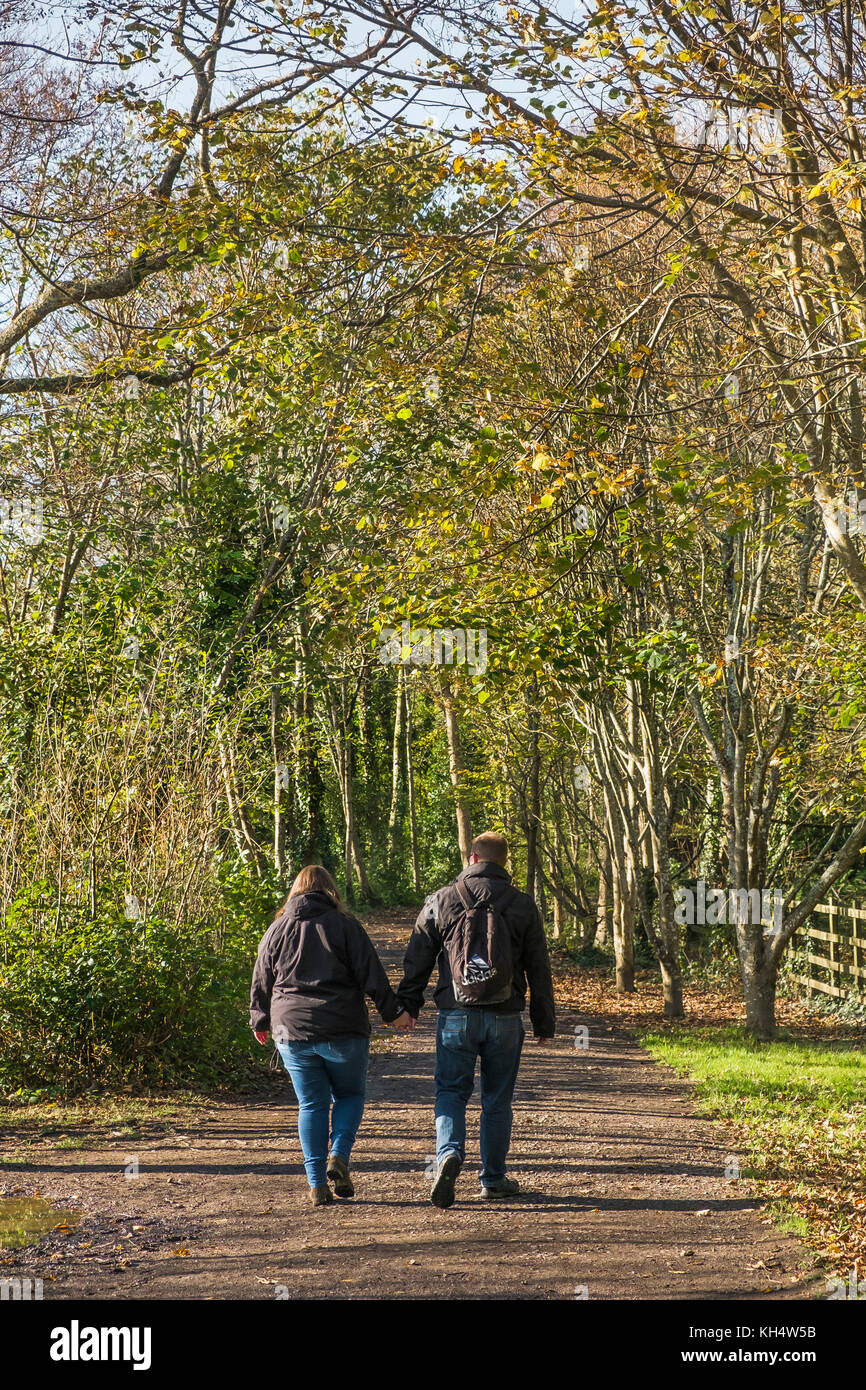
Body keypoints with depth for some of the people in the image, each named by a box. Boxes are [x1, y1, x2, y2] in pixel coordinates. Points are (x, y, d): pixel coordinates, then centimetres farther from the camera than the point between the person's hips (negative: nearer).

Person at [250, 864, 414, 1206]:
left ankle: (317, 1184, 3)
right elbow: (371, 975, -6)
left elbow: (261, 983, 11)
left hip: (293, 1033, 2)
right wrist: (394, 1012, 2)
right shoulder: (344, 925, -1)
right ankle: (339, 1157, -6)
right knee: (350, 1095, 16)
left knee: (311, 1105, 9)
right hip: (343, 1032, -2)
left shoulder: (277, 930, 7)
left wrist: (260, 1023, 25)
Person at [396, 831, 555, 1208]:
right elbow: (539, 970, 6)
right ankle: (493, 1178, 16)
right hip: (505, 1018, 1)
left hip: (456, 1014, -1)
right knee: (497, 1099, 11)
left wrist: (407, 1006, 13)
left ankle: (449, 1153, -19)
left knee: (451, 1092, 6)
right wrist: (544, 1022, 13)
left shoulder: (441, 901, 1)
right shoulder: (523, 905, 3)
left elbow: (417, 960, 3)